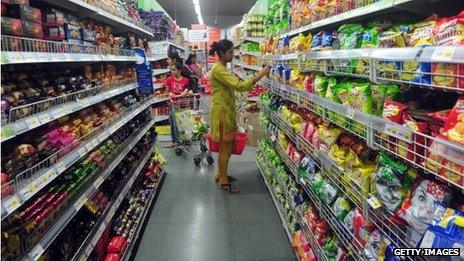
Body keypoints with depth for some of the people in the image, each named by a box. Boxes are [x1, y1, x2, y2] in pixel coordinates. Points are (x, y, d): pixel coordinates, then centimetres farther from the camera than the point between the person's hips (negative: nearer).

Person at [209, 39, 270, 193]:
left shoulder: (222, 67, 13)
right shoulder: (218, 69, -20)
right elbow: (238, 85, -29)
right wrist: (261, 74, -26)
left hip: (227, 112, 10)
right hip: (222, 113, -10)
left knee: (228, 147, 18)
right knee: (226, 149, 1)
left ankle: (220, 174, 34)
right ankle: (224, 183, 16)